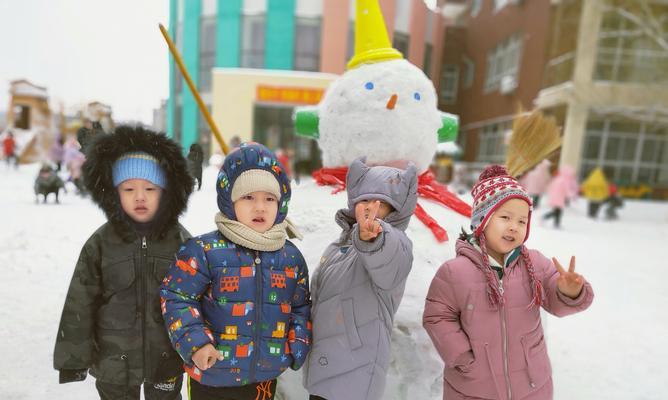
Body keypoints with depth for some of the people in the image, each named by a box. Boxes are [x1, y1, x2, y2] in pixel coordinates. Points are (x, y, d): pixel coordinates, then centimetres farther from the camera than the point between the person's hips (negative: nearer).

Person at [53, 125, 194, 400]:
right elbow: (81, 302, -3)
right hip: (114, 361, 0)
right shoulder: (100, 244, -10)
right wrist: (73, 356, 1)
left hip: (168, 360, 0)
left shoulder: (181, 241, -10)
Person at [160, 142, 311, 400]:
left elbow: (301, 306, 8)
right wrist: (195, 343, -17)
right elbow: (177, 297, -9)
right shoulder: (205, 250, -14)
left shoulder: (291, 257, -2)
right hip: (211, 375, -3)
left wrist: (298, 347, -3)